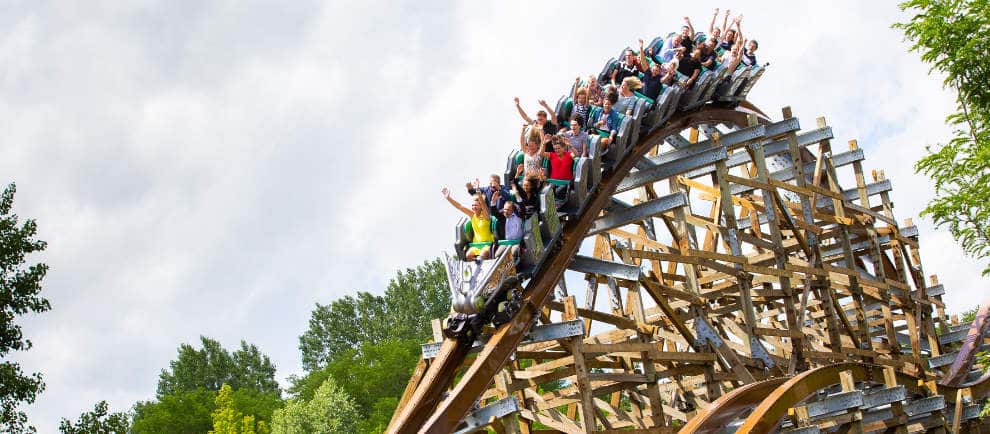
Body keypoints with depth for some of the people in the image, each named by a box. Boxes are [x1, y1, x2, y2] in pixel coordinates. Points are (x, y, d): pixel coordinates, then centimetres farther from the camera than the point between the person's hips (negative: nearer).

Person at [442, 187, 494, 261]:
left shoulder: (485, 215, -9)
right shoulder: (472, 215, 4)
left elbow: (483, 205, -28)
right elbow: (460, 206, -1)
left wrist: (479, 194, -45)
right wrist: (448, 198, -11)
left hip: (487, 243, -5)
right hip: (476, 243, 5)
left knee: (483, 255, -34)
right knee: (468, 256, -21)